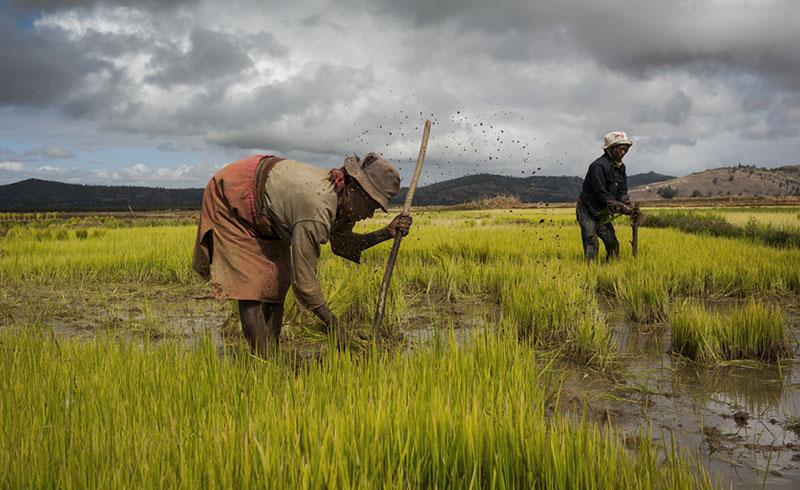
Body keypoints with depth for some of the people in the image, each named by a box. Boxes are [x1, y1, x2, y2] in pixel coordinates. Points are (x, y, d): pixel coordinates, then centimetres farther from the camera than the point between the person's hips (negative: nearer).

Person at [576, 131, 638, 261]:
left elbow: (622, 192, 7)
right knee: (592, 245, -16)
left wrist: (630, 207, -10)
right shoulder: (599, 166, -22)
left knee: (612, 243, 7)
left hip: (601, 213, 9)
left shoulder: (620, 167, 7)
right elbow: (601, 194, -25)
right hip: (587, 211, -9)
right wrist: (620, 207, -26)